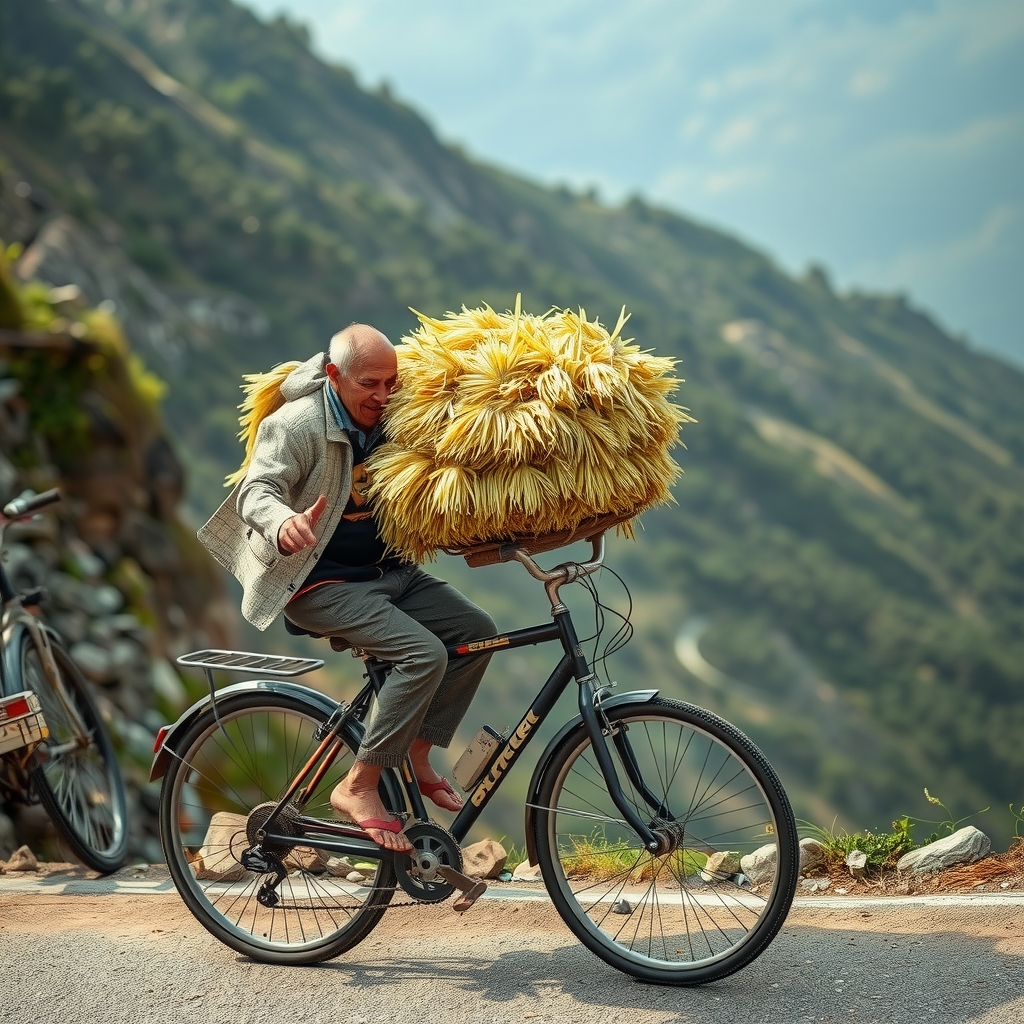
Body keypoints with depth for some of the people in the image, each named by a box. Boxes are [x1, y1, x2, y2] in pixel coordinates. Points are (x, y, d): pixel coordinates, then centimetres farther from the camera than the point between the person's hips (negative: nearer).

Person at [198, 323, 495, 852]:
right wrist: (284, 523, -47)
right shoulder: (296, 425, -15)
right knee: (424, 654, -25)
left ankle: (417, 755, 6)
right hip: (321, 583, -8)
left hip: (388, 570, 8)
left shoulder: (389, 420, 5)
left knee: (476, 630, -4)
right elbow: (256, 489, -24)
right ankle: (358, 787, -17)